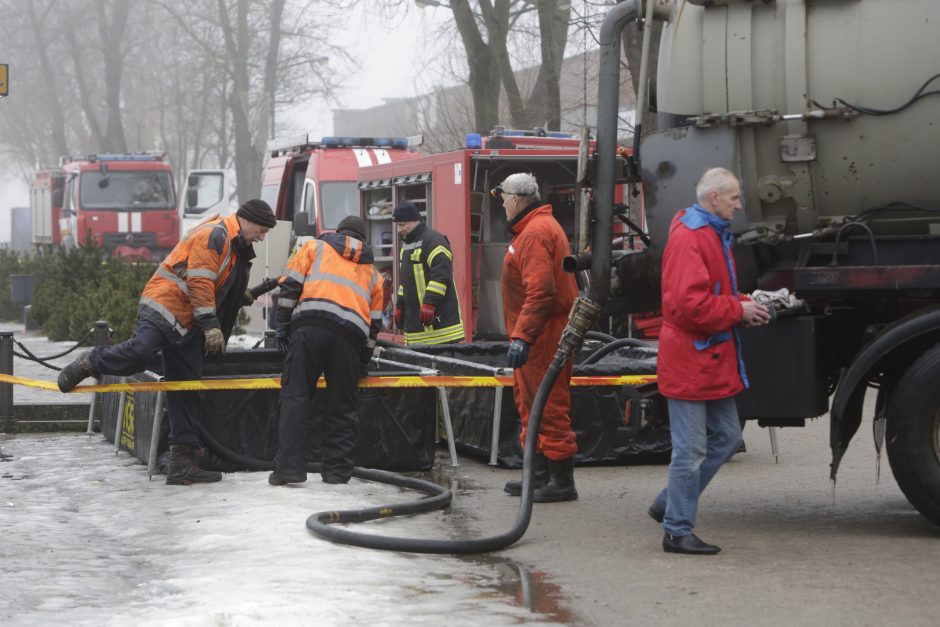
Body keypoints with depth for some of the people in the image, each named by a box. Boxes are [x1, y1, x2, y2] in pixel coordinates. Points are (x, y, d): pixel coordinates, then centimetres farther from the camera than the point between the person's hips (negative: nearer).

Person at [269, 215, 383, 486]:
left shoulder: (316, 247, 22)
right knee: (342, 406, 11)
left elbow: (290, 285, 10)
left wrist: (283, 325, 13)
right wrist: (363, 359, 35)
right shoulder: (371, 271, 31)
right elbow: (375, 322, 29)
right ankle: (337, 470, 10)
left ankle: (289, 466, -11)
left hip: (309, 326, -2)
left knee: (295, 397, -3)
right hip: (350, 335, 2)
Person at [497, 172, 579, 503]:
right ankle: (540, 473, 27)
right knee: (530, 403, 18)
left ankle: (562, 481, -4)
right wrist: (520, 333, 20)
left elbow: (540, 291, -26)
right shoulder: (535, 227, 18)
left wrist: (522, 335, -29)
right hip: (537, 335, 11)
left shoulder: (536, 233, -17)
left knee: (549, 405, -7)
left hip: (543, 337, -11)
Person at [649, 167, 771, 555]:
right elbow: (689, 303, -26)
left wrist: (745, 306, 7)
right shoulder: (688, 239, -17)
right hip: (690, 361, -10)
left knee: (727, 438, 15)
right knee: (690, 450, -4)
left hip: (714, 361, 10)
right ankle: (677, 531, 5)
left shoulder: (715, 235, 17)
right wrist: (739, 310, -17)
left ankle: (668, 505, 24)